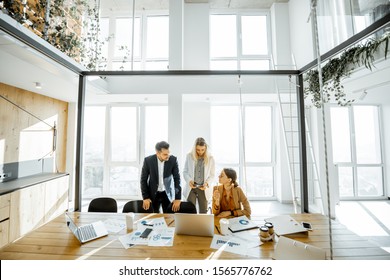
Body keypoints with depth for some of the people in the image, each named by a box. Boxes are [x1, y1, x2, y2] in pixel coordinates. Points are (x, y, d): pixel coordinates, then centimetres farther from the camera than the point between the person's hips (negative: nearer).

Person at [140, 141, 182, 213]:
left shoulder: (173, 160, -17)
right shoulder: (148, 160, -17)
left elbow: (177, 179, -10)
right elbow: (143, 179, -7)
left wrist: (178, 198, -12)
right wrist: (145, 197, -9)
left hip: (167, 193, 0)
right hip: (153, 194, 0)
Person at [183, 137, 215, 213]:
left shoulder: (210, 158, -5)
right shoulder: (189, 156, -5)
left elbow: (212, 175, 2)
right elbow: (185, 171, 3)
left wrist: (207, 183, -15)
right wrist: (189, 180, -14)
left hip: (203, 188, 0)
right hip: (191, 188, 0)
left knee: (203, 212, 11)